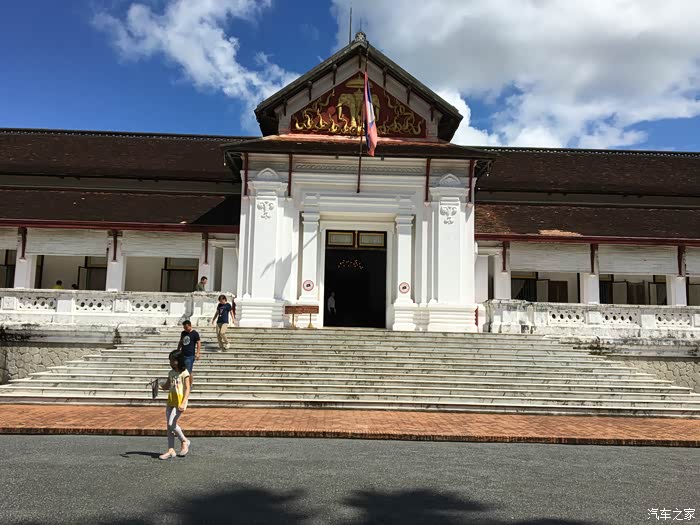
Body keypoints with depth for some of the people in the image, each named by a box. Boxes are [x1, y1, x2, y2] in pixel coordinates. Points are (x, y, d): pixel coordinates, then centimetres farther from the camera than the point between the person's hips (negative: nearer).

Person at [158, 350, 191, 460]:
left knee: (171, 424, -13)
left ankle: (184, 441, 9)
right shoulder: (171, 373, 12)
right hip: (171, 400, 7)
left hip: (180, 400, -7)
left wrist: (183, 403, -22)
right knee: (169, 425, 6)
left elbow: (187, 389, -13)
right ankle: (171, 450, 12)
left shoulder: (184, 373, -9)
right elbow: (167, 386, 20)